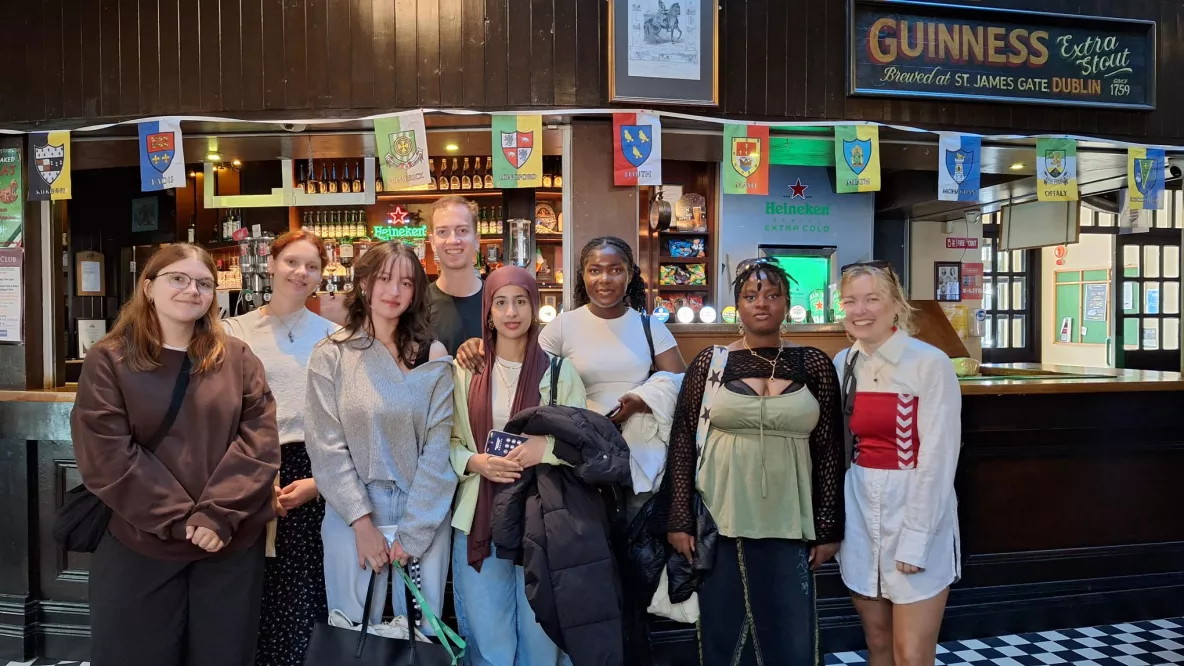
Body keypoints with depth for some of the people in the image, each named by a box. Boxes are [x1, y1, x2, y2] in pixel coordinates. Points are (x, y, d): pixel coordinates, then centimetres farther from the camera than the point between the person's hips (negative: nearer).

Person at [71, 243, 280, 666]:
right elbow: (105, 456, -9)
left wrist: (219, 514, -15)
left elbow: (260, 440, -3)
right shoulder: (108, 361, 0)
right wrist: (178, 519, -15)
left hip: (233, 546, 2)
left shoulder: (238, 358, 6)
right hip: (138, 547, -1)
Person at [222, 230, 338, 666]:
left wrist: (320, 479, -6)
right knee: (256, 597, 5)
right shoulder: (236, 331, 5)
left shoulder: (332, 336, 6)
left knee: (306, 598, 2)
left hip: (315, 477, 0)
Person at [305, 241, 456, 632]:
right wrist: (363, 523, -11)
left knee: (419, 634, 10)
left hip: (423, 519, 1)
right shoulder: (330, 356, -1)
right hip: (353, 518, 0)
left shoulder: (433, 358, 1)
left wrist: (411, 533, -9)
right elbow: (327, 448, -5)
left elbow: (437, 448, -4)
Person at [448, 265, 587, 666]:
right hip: (479, 520, 1)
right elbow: (446, 442, 7)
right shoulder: (465, 372, 4)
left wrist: (547, 447, -17)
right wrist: (475, 462, -12)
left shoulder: (560, 373, 2)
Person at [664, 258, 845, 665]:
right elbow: (683, 443, 0)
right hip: (720, 520, 0)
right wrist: (680, 520, -4)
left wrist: (828, 527, 2)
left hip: (788, 524, 1)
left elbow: (830, 450, 4)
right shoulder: (710, 362, 0)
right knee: (723, 630, 9)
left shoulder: (814, 365, 2)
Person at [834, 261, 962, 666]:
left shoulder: (930, 364, -13)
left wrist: (915, 539, -14)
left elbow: (938, 457, -13)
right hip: (860, 512, 5)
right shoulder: (843, 364, 4)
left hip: (917, 513, -5)